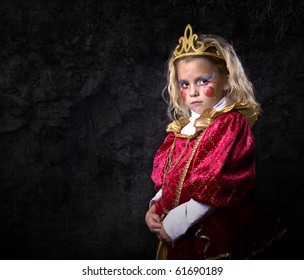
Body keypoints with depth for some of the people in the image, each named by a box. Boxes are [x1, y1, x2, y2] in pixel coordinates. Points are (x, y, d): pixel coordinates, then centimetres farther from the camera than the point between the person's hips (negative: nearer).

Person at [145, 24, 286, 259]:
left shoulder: (231, 124, -14)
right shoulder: (182, 126, 9)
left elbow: (215, 189, -21)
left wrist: (175, 223, -18)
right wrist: (155, 208, -2)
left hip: (212, 234, -7)